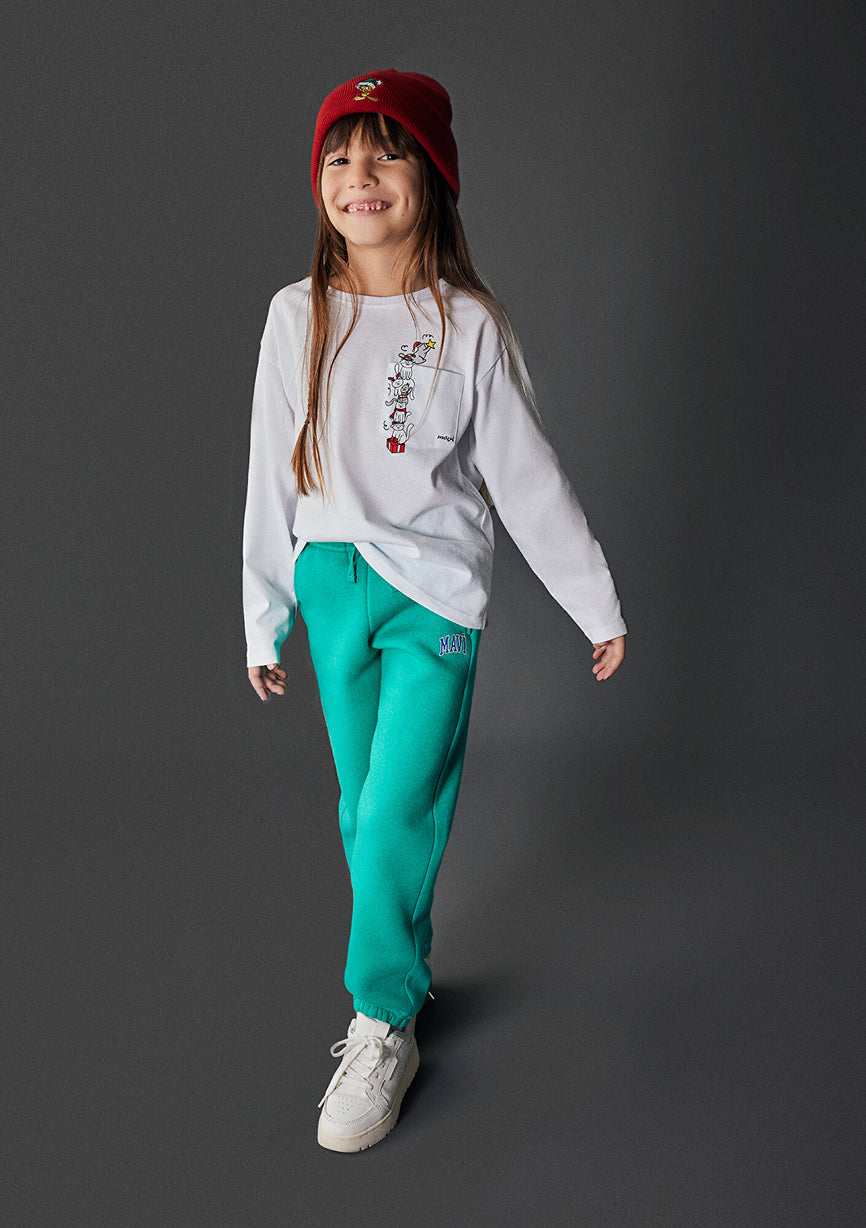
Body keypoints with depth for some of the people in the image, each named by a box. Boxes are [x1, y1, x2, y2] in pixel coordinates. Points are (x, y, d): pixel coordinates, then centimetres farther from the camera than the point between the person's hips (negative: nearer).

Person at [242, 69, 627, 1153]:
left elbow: (527, 477, 1)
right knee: (364, 811, 12)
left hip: (435, 591, -3)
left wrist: (597, 605, 4)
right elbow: (273, 476, 6)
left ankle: (384, 1027, 12)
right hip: (332, 583, 3)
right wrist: (264, 618, 10)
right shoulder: (298, 315, 1)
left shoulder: (469, 325, -5)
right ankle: (403, 970, 34)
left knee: (398, 812, -7)